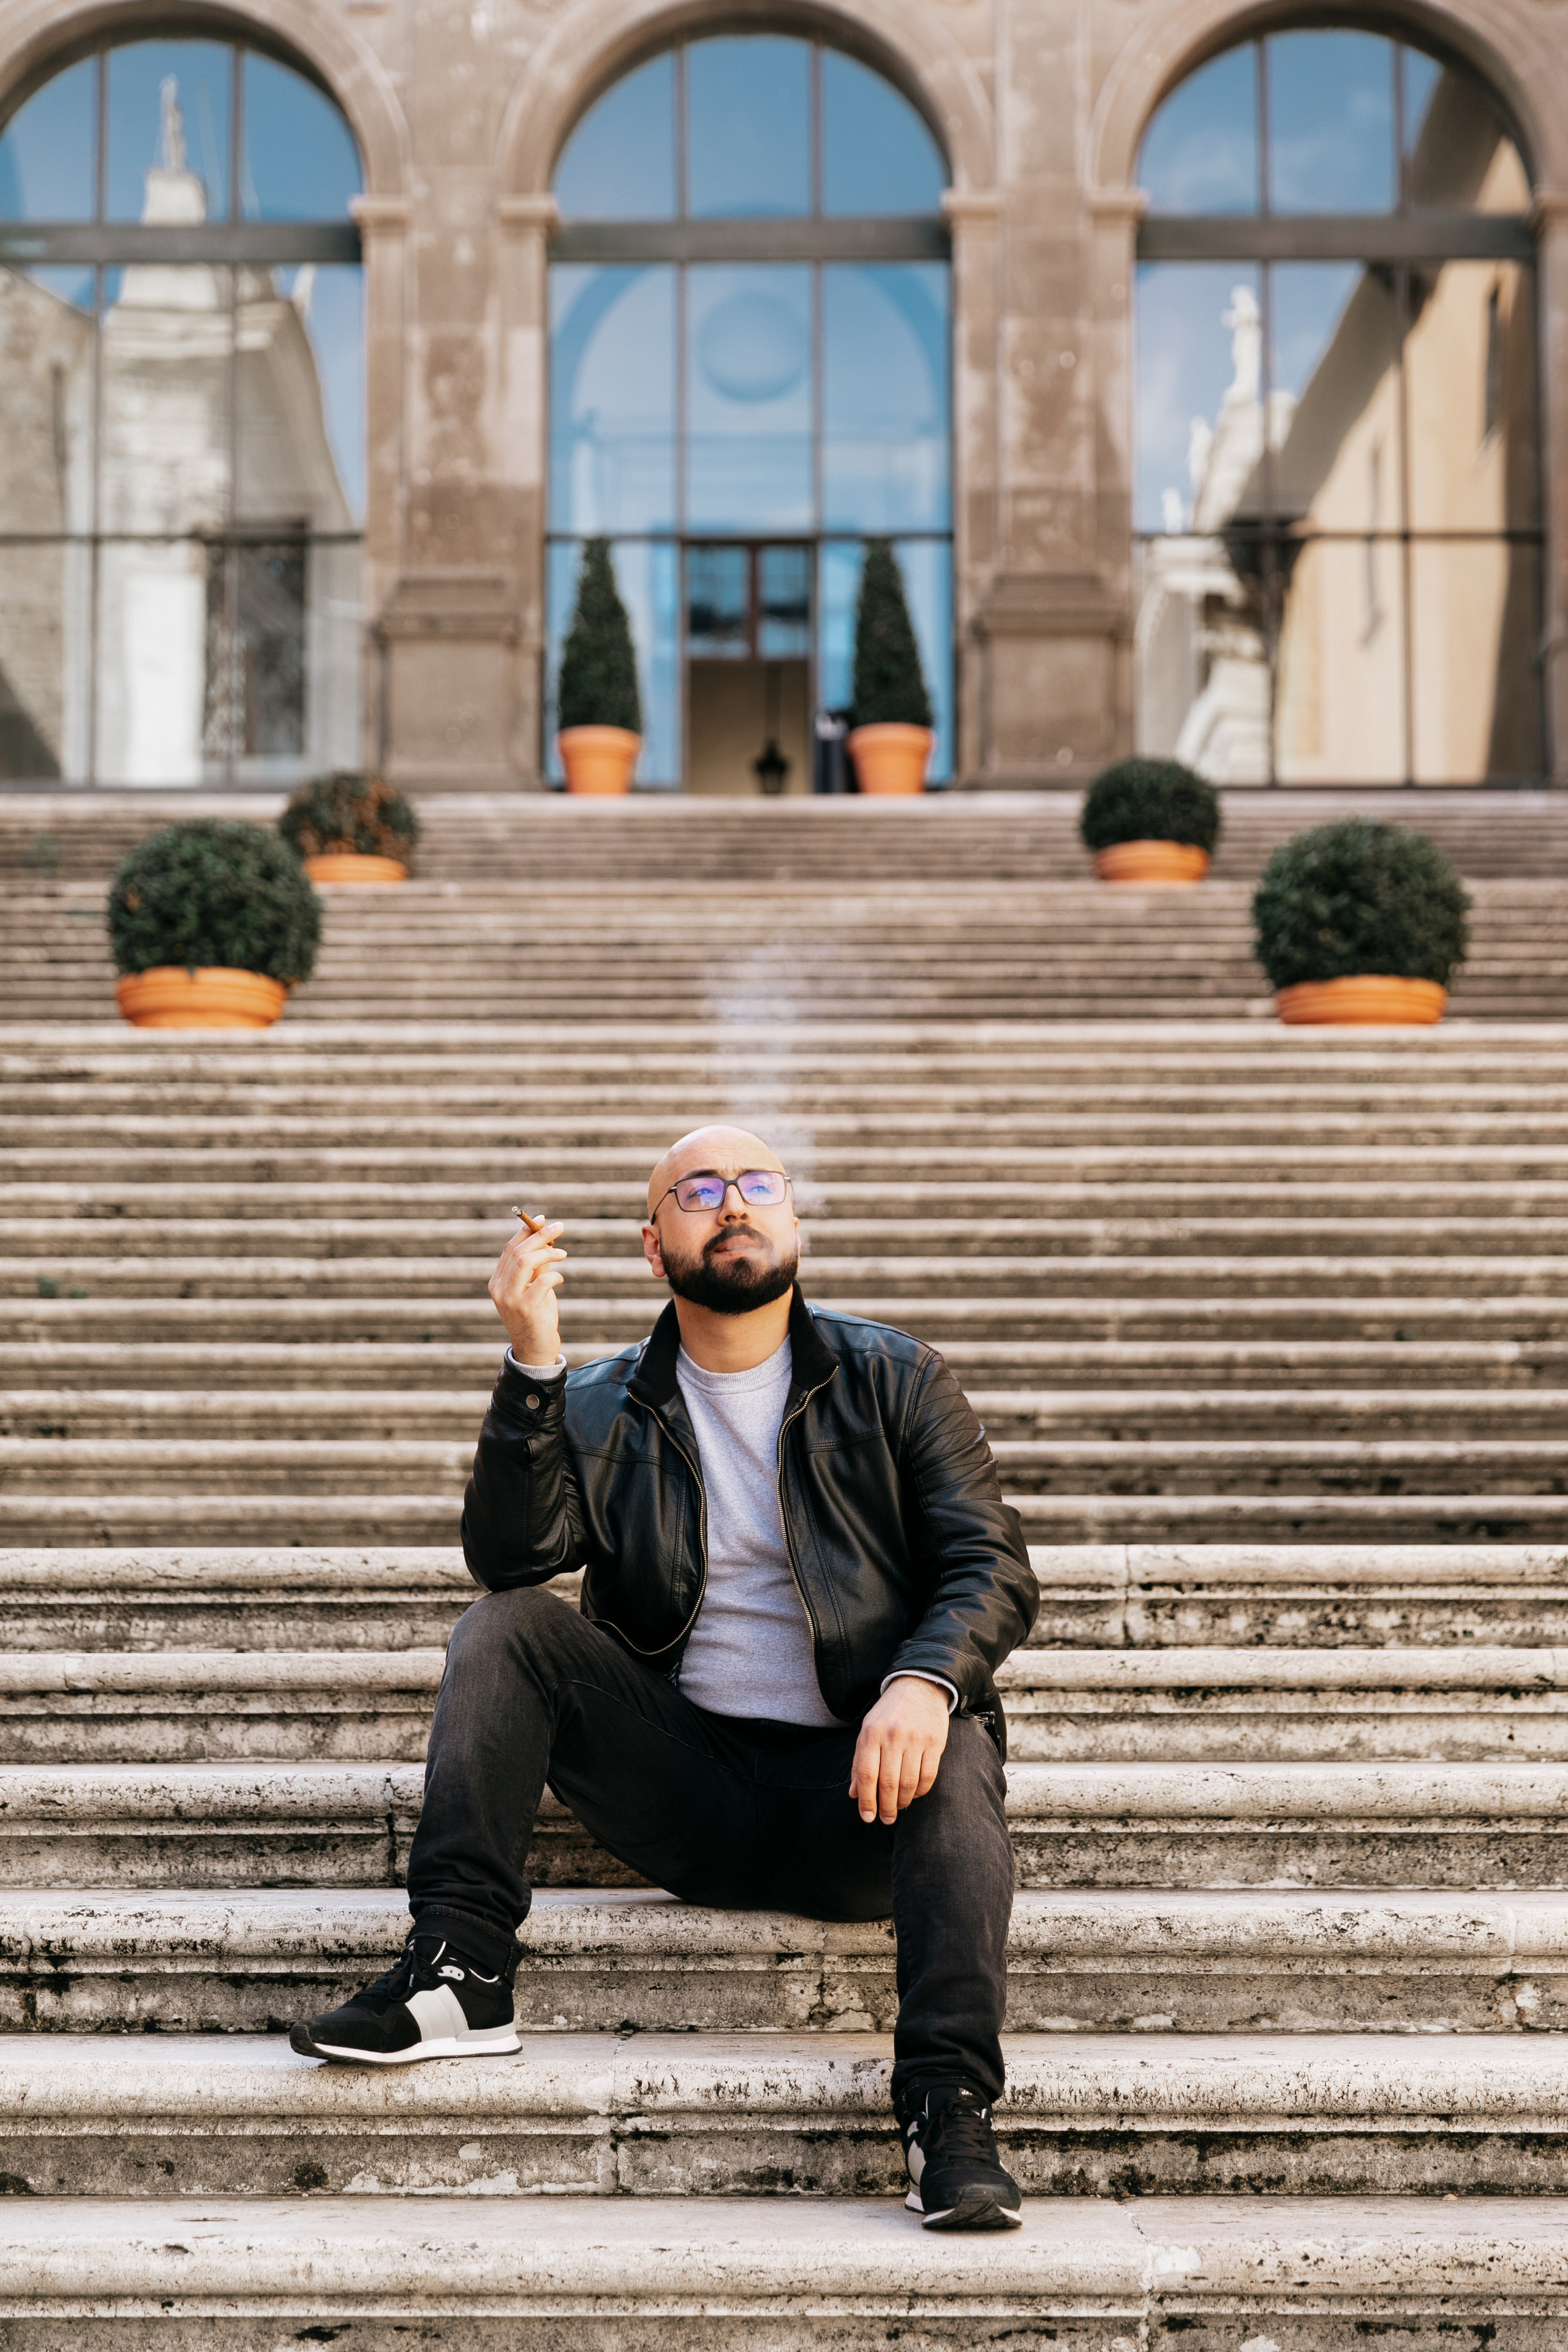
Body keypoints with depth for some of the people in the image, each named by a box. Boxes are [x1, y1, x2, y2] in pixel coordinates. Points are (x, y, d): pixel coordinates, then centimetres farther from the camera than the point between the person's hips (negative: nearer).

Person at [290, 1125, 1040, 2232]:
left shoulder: (896, 1381, 7)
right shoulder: (601, 1409, 10)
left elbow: (994, 1564, -2)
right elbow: (511, 1555, -6)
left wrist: (925, 1683, -24)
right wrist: (533, 1363, -17)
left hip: (852, 1796, -1)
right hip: (685, 1787, 2)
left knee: (955, 1754, -33)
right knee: (505, 1629, -16)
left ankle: (951, 2112, -38)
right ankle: (461, 1971, -22)